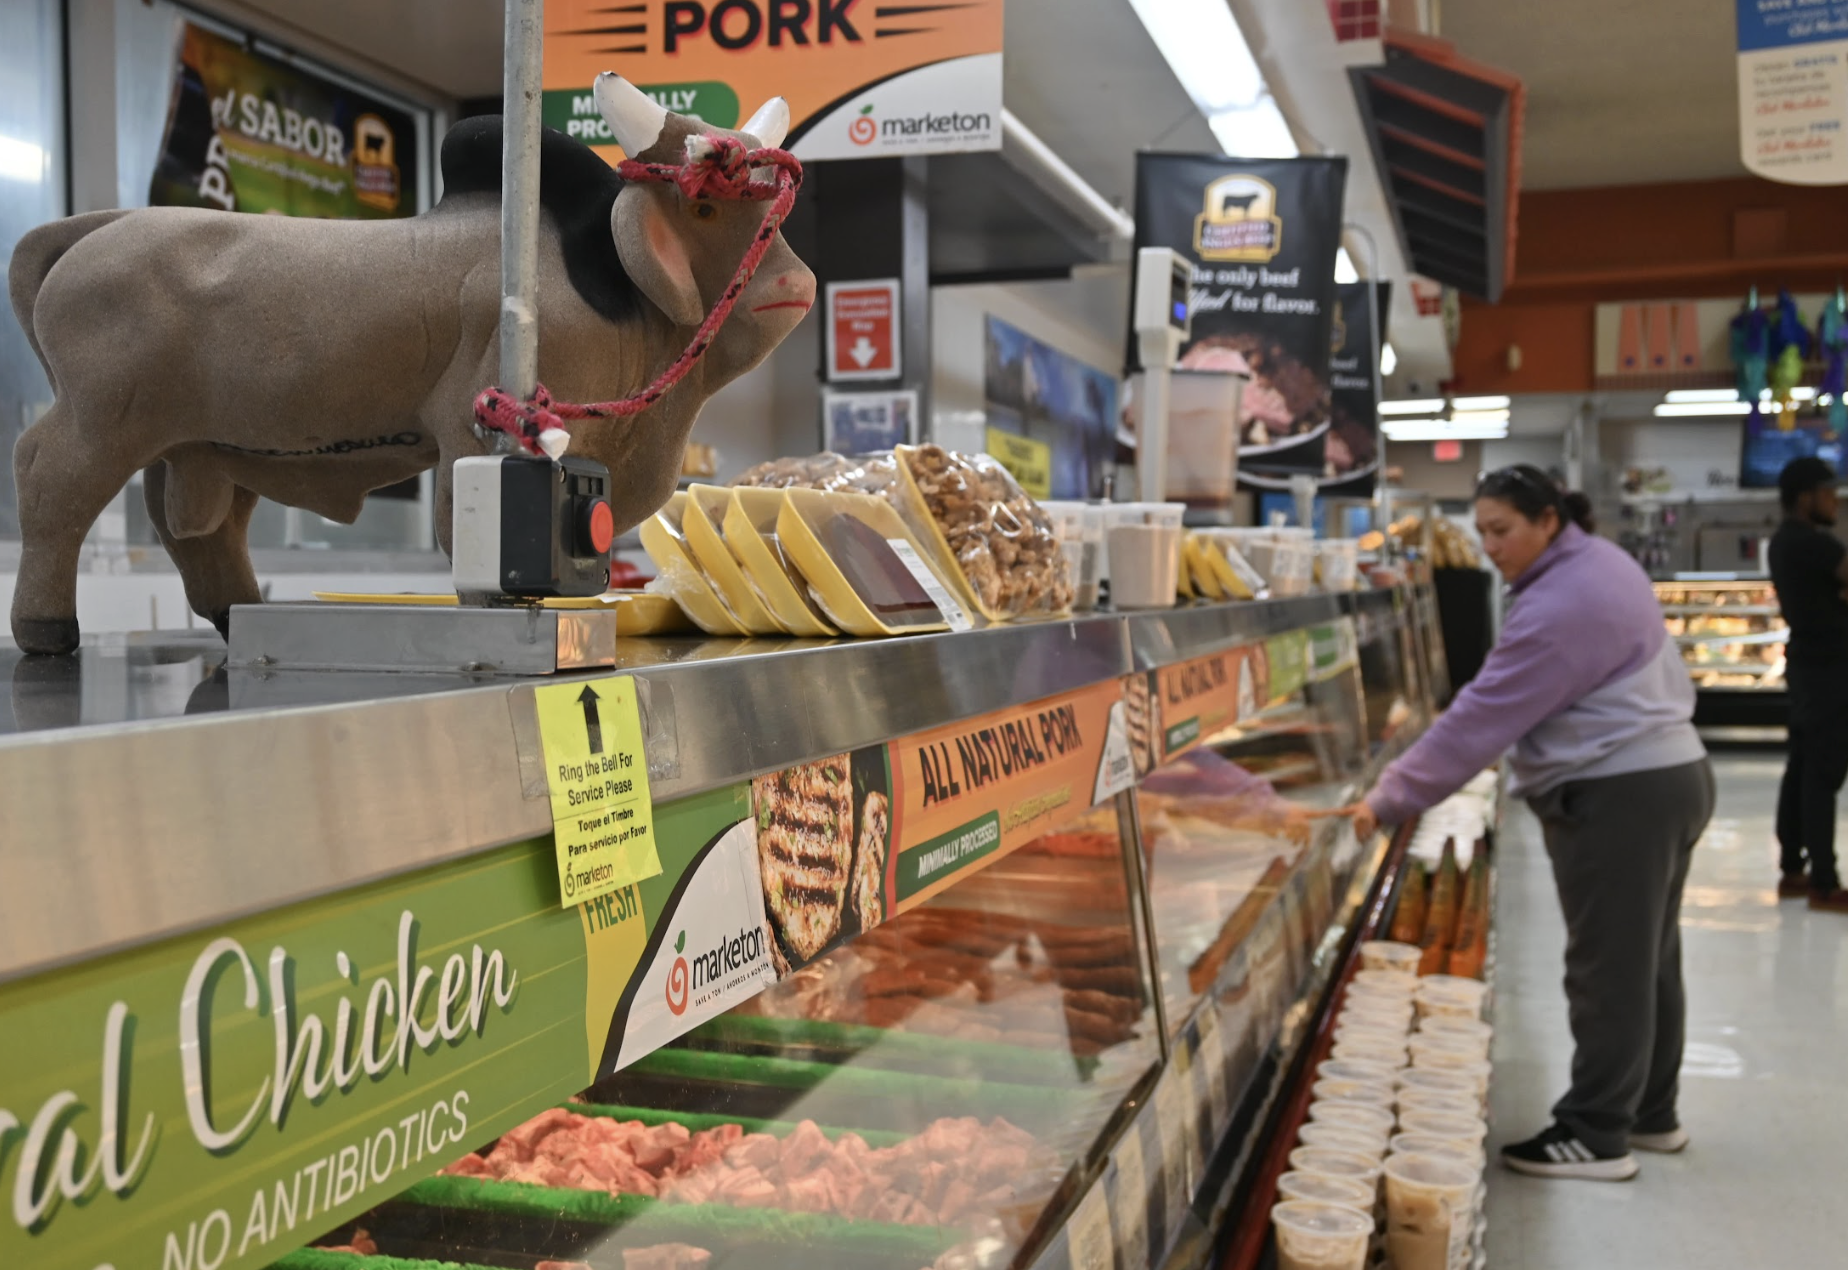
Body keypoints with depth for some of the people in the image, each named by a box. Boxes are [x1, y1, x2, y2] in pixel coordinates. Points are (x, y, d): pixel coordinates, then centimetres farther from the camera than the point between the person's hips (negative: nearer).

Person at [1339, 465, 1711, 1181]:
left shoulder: (1561, 605, -22)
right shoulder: (1598, 562, 11)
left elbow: (1483, 717, -24)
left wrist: (1391, 799, -21)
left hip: (1620, 798, -11)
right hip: (1669, 774, 11)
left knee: (1607, 970, -2)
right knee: (1649, 960, 18)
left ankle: (1596, 1137, 8)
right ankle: (1651, 1114, 30)